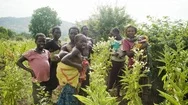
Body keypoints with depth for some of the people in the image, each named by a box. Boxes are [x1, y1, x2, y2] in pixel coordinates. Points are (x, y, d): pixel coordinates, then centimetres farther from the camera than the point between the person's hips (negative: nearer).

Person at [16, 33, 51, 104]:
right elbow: (18, 62, -5)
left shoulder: (47, 52, 4)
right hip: (37, 82, -4)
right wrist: (30, 70, -15)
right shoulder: (31, 53, -8)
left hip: (48, 80, 5)